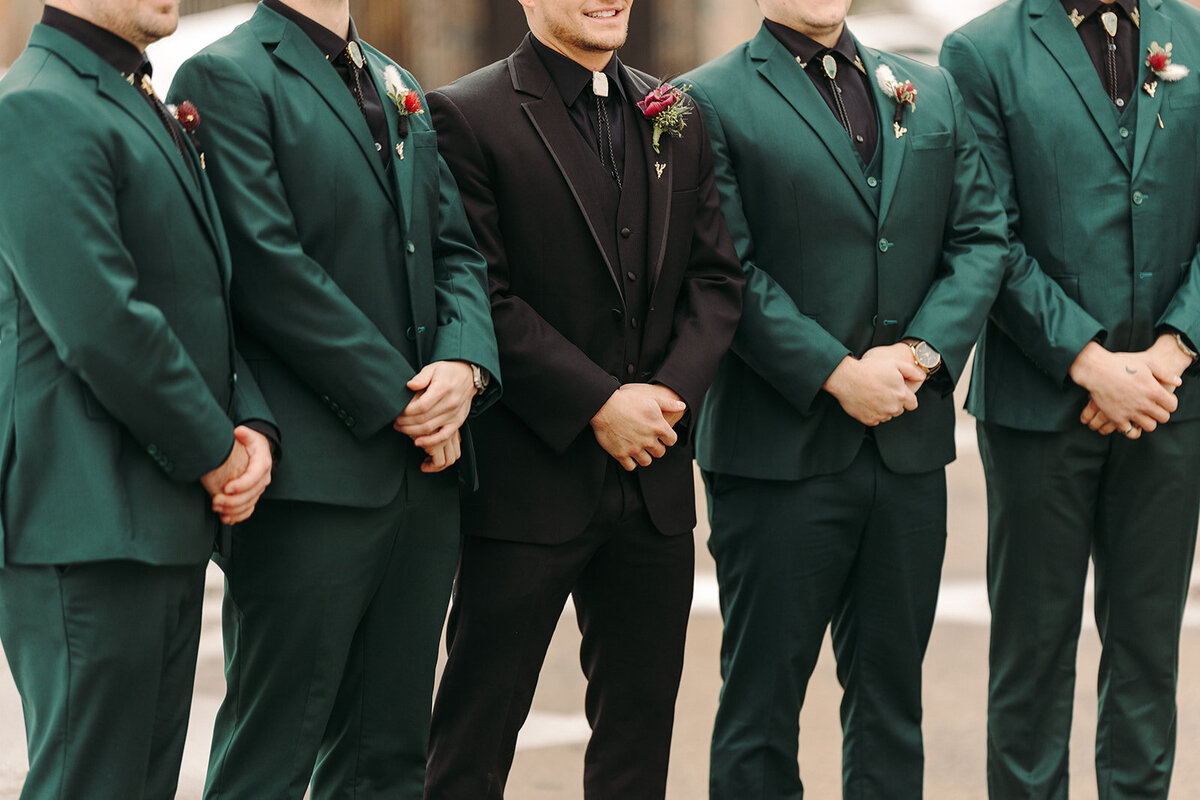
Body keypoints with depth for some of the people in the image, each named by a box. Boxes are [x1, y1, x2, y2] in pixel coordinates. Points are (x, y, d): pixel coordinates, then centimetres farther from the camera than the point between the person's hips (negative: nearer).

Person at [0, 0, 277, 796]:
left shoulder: (154, 115, 19)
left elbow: (204, 299, 21)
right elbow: (102, 325, -21)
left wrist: (253, 425, 3)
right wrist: (215, 453, -11)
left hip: (172, 522, 10)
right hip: (89, 527, -10)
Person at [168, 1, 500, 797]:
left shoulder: (399, 89, 20)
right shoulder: (227, 78, -6)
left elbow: (456, 249, 16)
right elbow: (270, 268, -15)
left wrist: (466, 363, -5)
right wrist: (400, 399, -13)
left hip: (426, 470, 7)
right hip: (315, 476, -7)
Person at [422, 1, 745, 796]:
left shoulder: (677, 120, 12)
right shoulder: (467, 117, -7)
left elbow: (716, 277, 10)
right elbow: (481, 295, -13)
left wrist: (672, 389, -7)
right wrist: (599, 404, -16)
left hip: (653, 480, 6)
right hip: (527, 480, -6)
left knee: (640, 727, 12)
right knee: (480, 728, 1)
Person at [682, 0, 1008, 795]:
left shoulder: (931, 93, 13)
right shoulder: (711, 100, -4)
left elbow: (982, 238, 8)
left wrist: (921, 352, -7)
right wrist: (836, 374, -16)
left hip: (910, 442, 5)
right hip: (782, 449, -5)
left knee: (892, 696, 11)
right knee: (764, 700, 3)